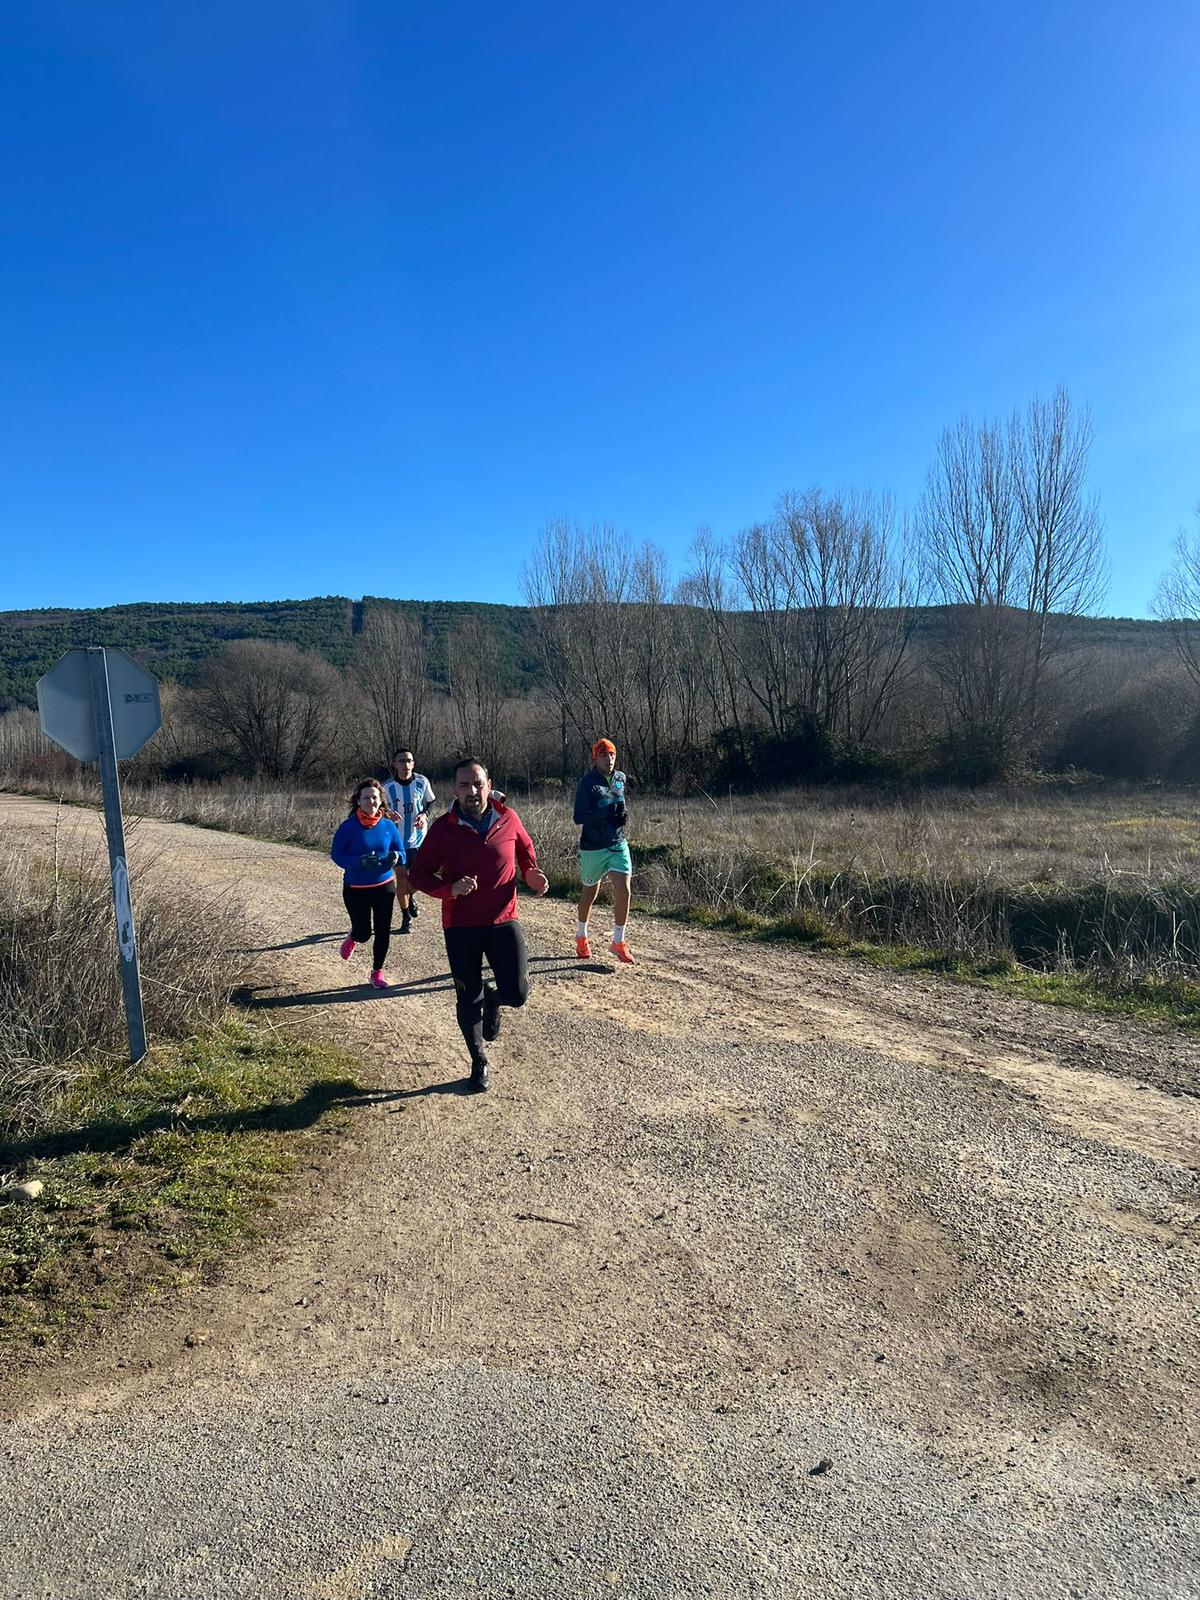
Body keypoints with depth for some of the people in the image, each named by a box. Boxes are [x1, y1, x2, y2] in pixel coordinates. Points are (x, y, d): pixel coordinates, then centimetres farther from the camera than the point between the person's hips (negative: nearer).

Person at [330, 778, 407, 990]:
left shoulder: (388, 825, -4)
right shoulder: (349, 827, -13)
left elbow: (400, 850, 5)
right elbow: (336, 853, -11)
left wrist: (396, 858, -20)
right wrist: (360, 862, -26)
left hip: (384, 886, 3)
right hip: (356, 889, -3)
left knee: (383, 931, 6)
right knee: (363, 933, 3)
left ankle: (377, 972, 26)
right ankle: (353, 938, 42)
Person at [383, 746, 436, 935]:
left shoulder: (422, 782, -7)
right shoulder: (388, 787, -8)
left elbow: (431, 802, 8)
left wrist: (425, 815, -12)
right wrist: (389, 815, -17)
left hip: (419, 837, 0)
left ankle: (411, 896, 32)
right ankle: (406, 918, 23)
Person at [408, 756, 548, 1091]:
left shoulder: (508, 818, -4)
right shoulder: (443, 828, -8)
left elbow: (525, 849, 16)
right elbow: (419, 873, -2)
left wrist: (531, 873, -4)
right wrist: (450, 889, -21)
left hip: (503, 921, 1)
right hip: (460, 927, -1)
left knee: (517, 993, -11)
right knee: (468, 1000, 9)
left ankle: (493, 999, 28)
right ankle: (479, 1062, 34)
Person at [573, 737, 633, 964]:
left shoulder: (621, 778, 3)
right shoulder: (587, 783, -14)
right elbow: (579, 817, -21)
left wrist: (623, 814, 4)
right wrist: (606, 811, -31)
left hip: (618, 845, 4)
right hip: (593, 848, -3)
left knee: (623, 892, -9)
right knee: (589, 893, 13)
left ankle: (618, 941, 6)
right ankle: (581, 935, 37)